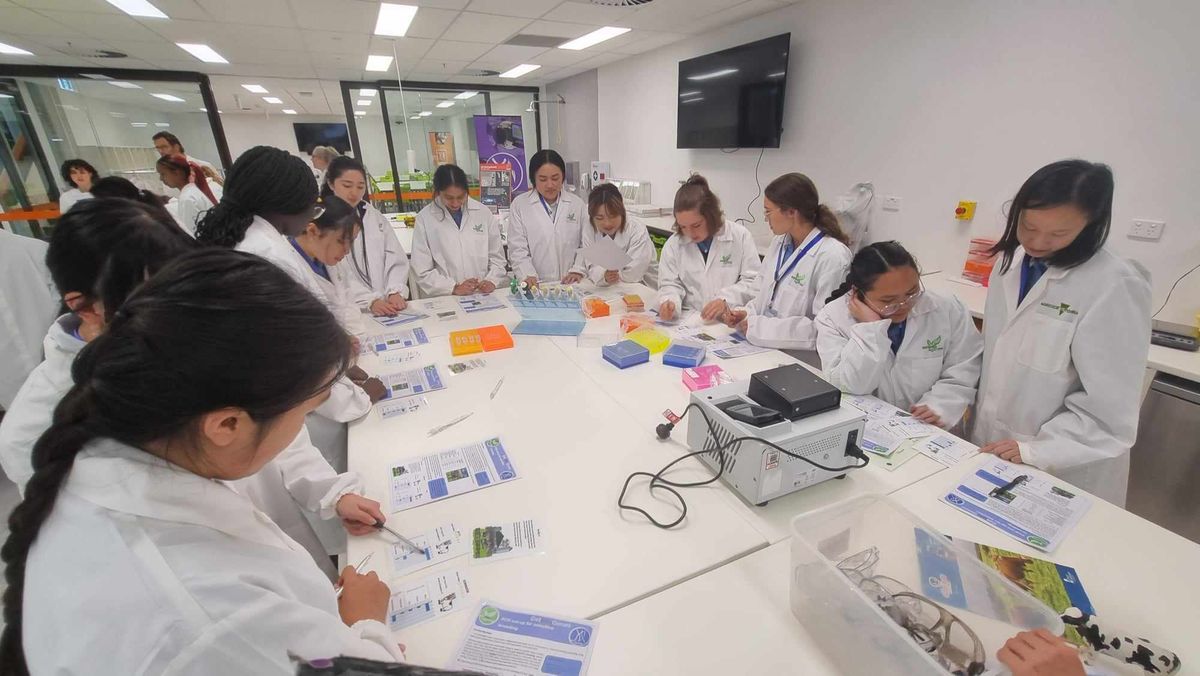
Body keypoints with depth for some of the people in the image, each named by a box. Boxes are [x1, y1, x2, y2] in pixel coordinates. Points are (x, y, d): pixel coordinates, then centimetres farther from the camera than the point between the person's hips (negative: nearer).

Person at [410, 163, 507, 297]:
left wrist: (492, 281, -4)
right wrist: (454, 288, -11)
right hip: (445, 301, -1)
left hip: (483, 295, 1)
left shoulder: (483, 212, 5)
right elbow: (423, 271, 1)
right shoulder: (425, 219, 1)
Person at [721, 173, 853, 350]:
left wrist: (757, 326, -18)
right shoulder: (779, 242, 8)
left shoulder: (833, 257, -15)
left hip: (800, 357, -6)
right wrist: (748, 313, -3)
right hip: (764, 347, 7)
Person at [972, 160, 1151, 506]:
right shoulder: (1012, 260, -2)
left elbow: (1110, 406, -19)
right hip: (992, 445, 6)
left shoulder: (1115, 286, -21)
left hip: (1064, 469, -6)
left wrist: (1037, 450, -23)